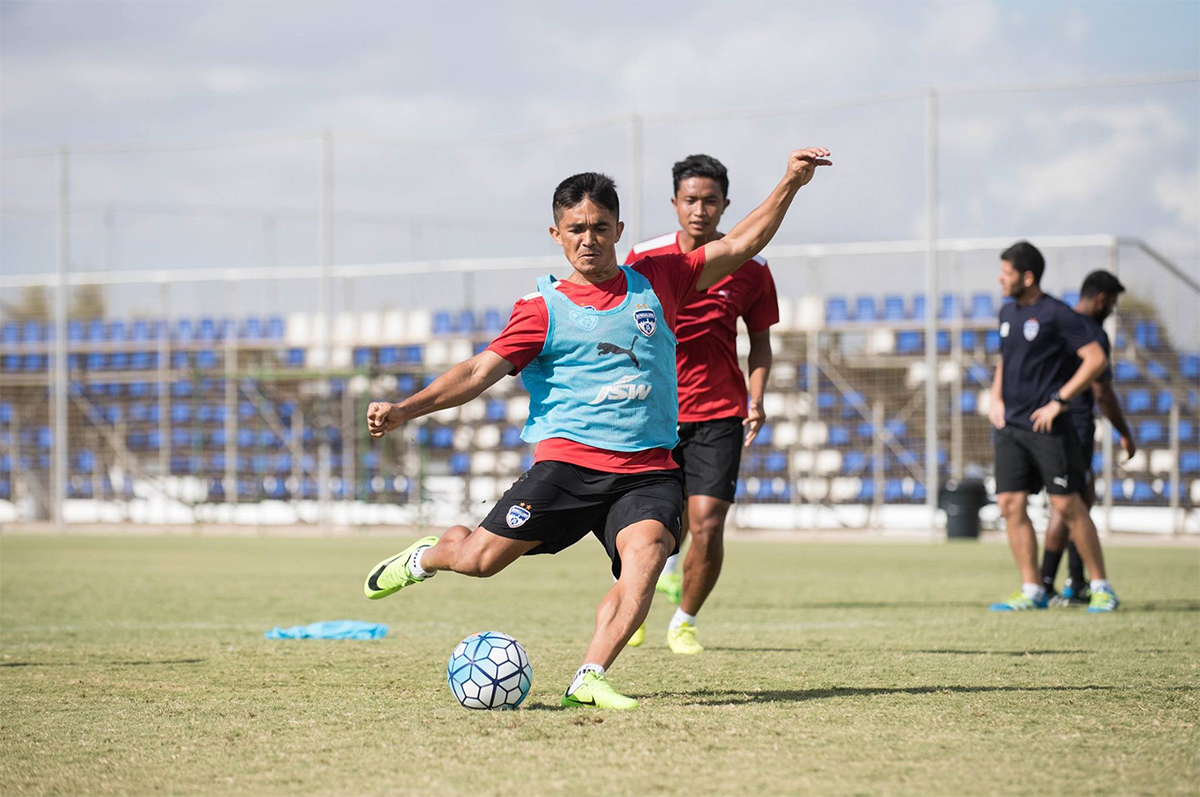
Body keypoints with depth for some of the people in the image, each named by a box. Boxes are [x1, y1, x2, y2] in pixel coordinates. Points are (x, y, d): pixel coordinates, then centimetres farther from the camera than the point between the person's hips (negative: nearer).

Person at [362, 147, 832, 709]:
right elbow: (480, 372, -3)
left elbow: (738, 246, 15)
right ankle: (428, 556, 30)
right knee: (482, 559, -6)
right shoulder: (543, 309, 3)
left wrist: (789, 186, 5)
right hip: (569, 460, -1)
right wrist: (403, 410, -15)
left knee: (646, 553, -28)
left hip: (649, 470, 1)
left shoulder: (656, 280, 11)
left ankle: (589, 679, -27)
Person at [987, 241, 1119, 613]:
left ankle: (1101, 587, 4)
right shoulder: (1008, 313, 14)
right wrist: (996, 398, 12)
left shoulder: (1056, 314, -9)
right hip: (1010, 427, 7)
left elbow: (1096, 359, -13)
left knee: (1067, 505, -6)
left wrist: (1058, 401, -16)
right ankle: (1032, 591, 5)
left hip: (1048, 428, -7)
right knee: (1011, 504, 0)